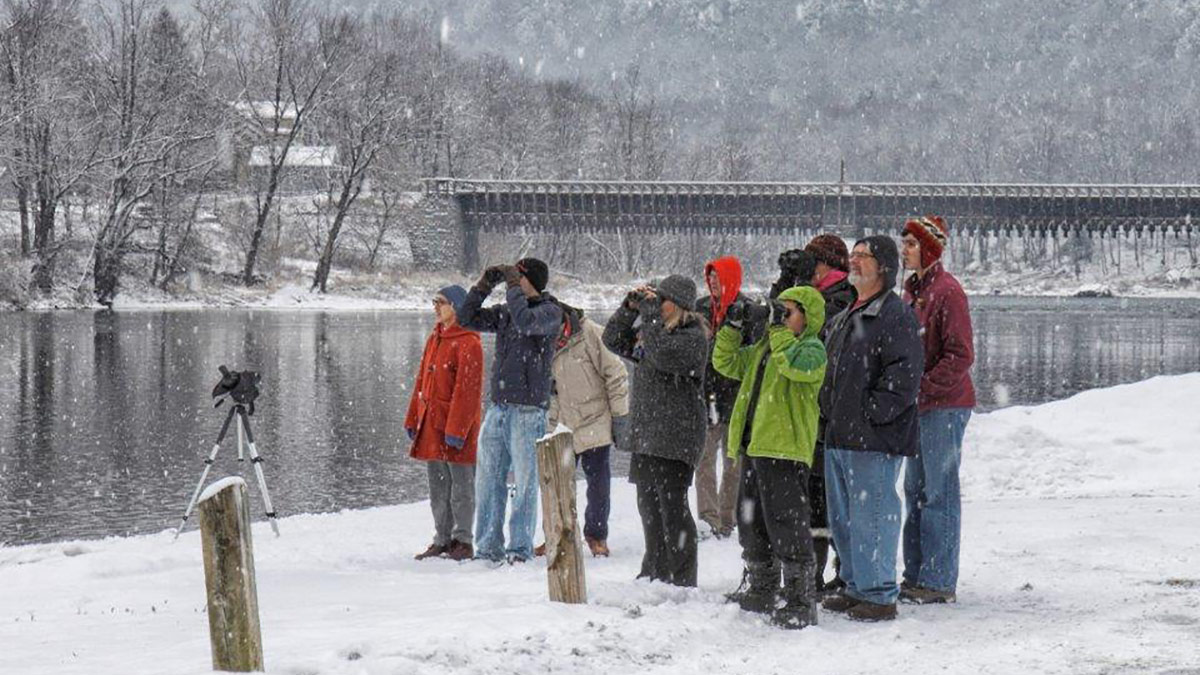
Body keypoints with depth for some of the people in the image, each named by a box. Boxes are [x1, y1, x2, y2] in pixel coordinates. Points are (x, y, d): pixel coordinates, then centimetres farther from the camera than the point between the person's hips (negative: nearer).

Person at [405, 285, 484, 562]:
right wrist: (413, 419, 15)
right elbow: (422, 381, 19)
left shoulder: (468, 343, -12)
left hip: (456, 424, -8)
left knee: (461, 485, -1)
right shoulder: (434, 339, 15)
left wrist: (456, 429, -20)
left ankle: (462, 541, 6)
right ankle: (442, 540, 18)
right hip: (431, 424, 8)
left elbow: (467, 391, -16)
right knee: (438, 487, 12)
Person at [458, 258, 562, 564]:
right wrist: (484, 285, 3)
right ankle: (488, 547, 13)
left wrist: (514, 288, -13)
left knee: (525, 481, -2)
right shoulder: (504, 311, 14)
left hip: (528, 409, -6)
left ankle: (520, 548, 5)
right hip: (498, 407, 6)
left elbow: (526, 322, -24)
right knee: (488, 479, 6)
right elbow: (468, 318, 12)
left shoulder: (550, 311, -5)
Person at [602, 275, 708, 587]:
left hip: (675, 437, -9)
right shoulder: (650, 330, 15)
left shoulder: (692, 336, -9)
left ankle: (682, 580, -2)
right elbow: (614, 341, 18)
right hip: (645, 435, 9)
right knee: (648, 504, 14)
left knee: (672, 507, -7)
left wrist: (649, 312, -19)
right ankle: (656, 571, 26)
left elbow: (663, 354, -25)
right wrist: (630, 307, 4)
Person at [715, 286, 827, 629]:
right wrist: (732, 327, 13)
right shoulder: (763, 349, 20)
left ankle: (800, 599, -7)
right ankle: (761, 589, 30)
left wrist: (780, 328, -21)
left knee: (786, 524, -11)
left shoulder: (813, 349, -7)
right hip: (754, 447, 9)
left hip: (785, 449, -9)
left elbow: (795, 363, -28)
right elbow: (727, 362, 25)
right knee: (751, 523, 17)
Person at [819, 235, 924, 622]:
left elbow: (903, 375, -19)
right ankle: (856, 588, 26)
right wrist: (829, 411, 15)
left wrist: (871, 414, -18)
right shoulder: (845, 318, 18)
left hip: (874, 443, -10)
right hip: (839, 437, 10)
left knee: (871, 517, -7)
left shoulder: (896, 316, -11)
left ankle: (880, 596, 0)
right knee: (843, 517, 16)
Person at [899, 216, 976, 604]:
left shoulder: (947, 291, -13)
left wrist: (923, 388, -20)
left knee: (939, 493, -6)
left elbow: (961, 355, -17)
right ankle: (916, 576, 20)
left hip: (945, 406, -9)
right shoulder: (913, 290, 15)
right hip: (917, 406, 9)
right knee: (915, 491, 13)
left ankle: (939, 582, -2)